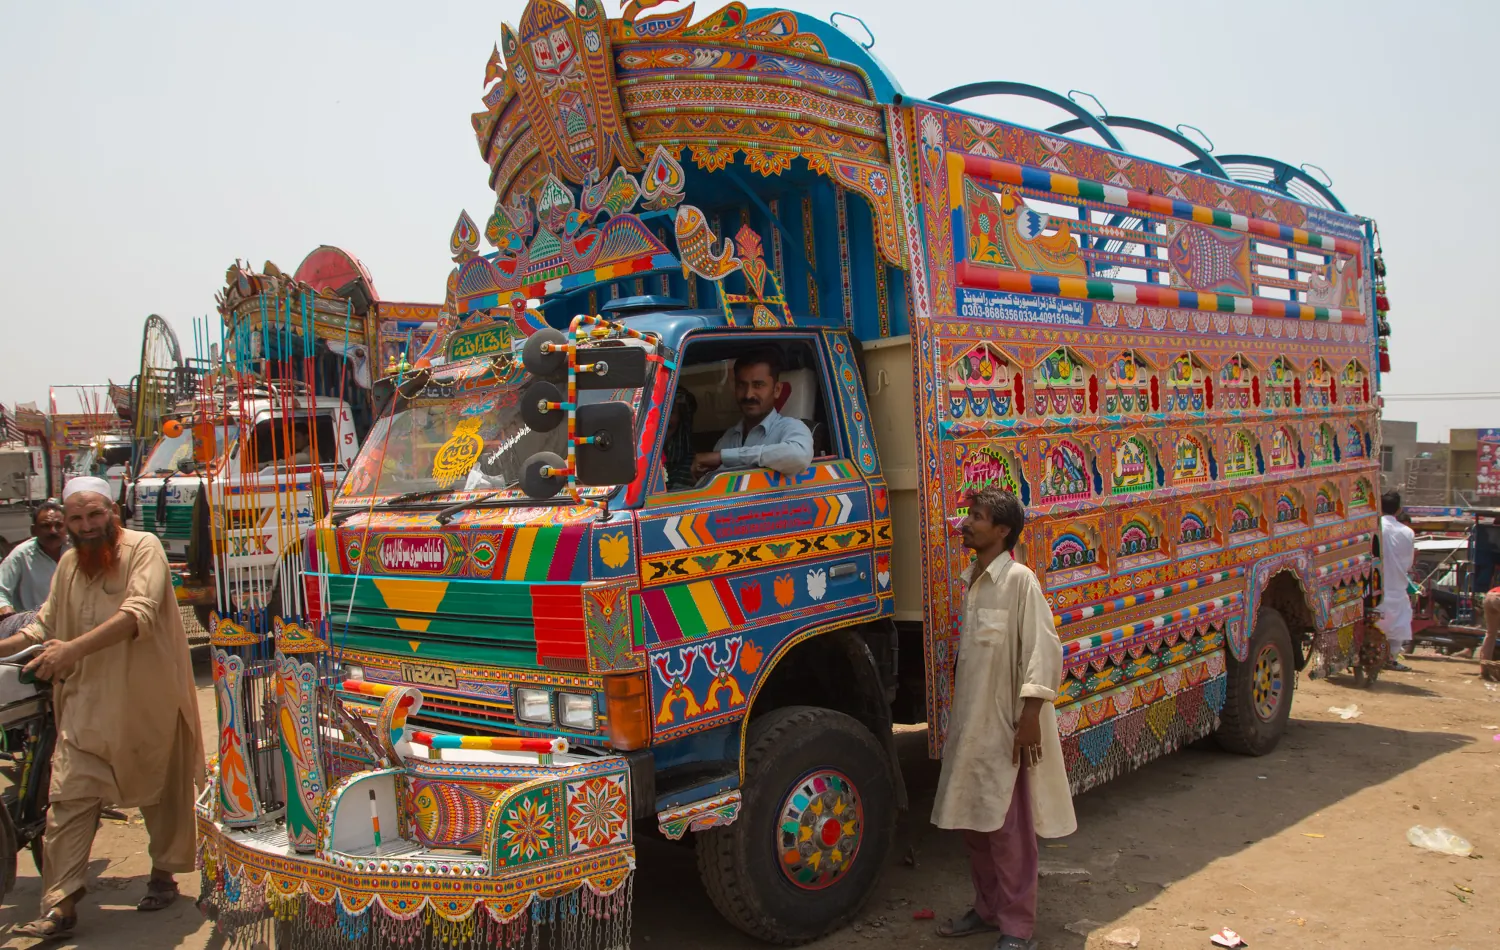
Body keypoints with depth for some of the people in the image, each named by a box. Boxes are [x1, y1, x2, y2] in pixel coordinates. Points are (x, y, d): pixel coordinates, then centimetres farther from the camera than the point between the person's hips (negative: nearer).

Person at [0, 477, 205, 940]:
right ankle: (60, 905, 2)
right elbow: (46, 622, 20)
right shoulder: (69, 563, 8)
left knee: (161, 791, 11)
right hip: (86, 700, 4)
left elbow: (139, 612, -25)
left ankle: (163, 874, 30)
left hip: (148, 698, -4)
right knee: (68, 799, -3)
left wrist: (74, 648, -35)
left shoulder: (143, 548, -11)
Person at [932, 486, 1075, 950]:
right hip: (971, 726, 8)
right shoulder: (971, 581, 11)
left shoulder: (1019, 580, -13)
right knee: (973, 822, 15)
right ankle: (987, 908, 31)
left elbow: (1044, 651, -17)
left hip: (1007, 728, -8)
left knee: (1007, 828, -1)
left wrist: (1030, 718, -19)